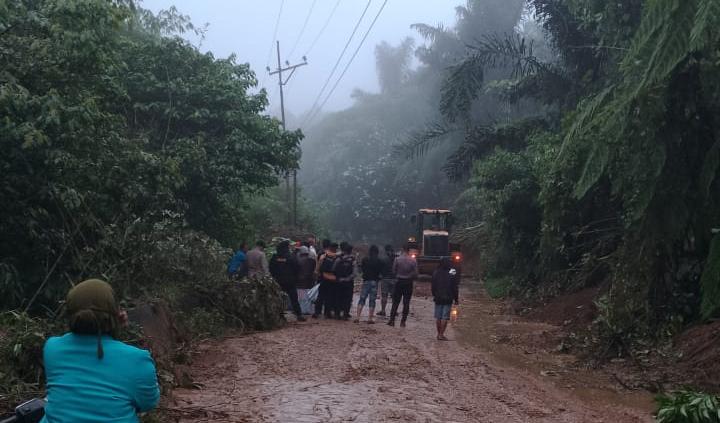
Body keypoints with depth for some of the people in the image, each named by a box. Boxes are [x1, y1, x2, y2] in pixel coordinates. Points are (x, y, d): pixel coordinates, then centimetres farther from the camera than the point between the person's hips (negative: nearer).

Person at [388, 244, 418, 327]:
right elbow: (415, 274, -4)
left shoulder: (397, 259, -7)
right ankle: (403, 322, 6)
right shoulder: (413, 261, -5)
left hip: (399, 282, 0)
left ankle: (392, 320, 2)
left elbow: (393, 271, -2)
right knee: (406, 303, 6)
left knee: (395, 302, 7)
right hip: (408, 283, 0)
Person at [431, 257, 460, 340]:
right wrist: (456, 299, 1)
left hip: (438, 298, 3)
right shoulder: (453, 273, -8)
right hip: (448, 298, -3)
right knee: (445, 317, 0)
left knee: (438, 317, 11)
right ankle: (441, 334, -3)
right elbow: (455, 287, -6)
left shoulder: (436, 272, 1)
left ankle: (439, 334, 16)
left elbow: (433, 286, 8)